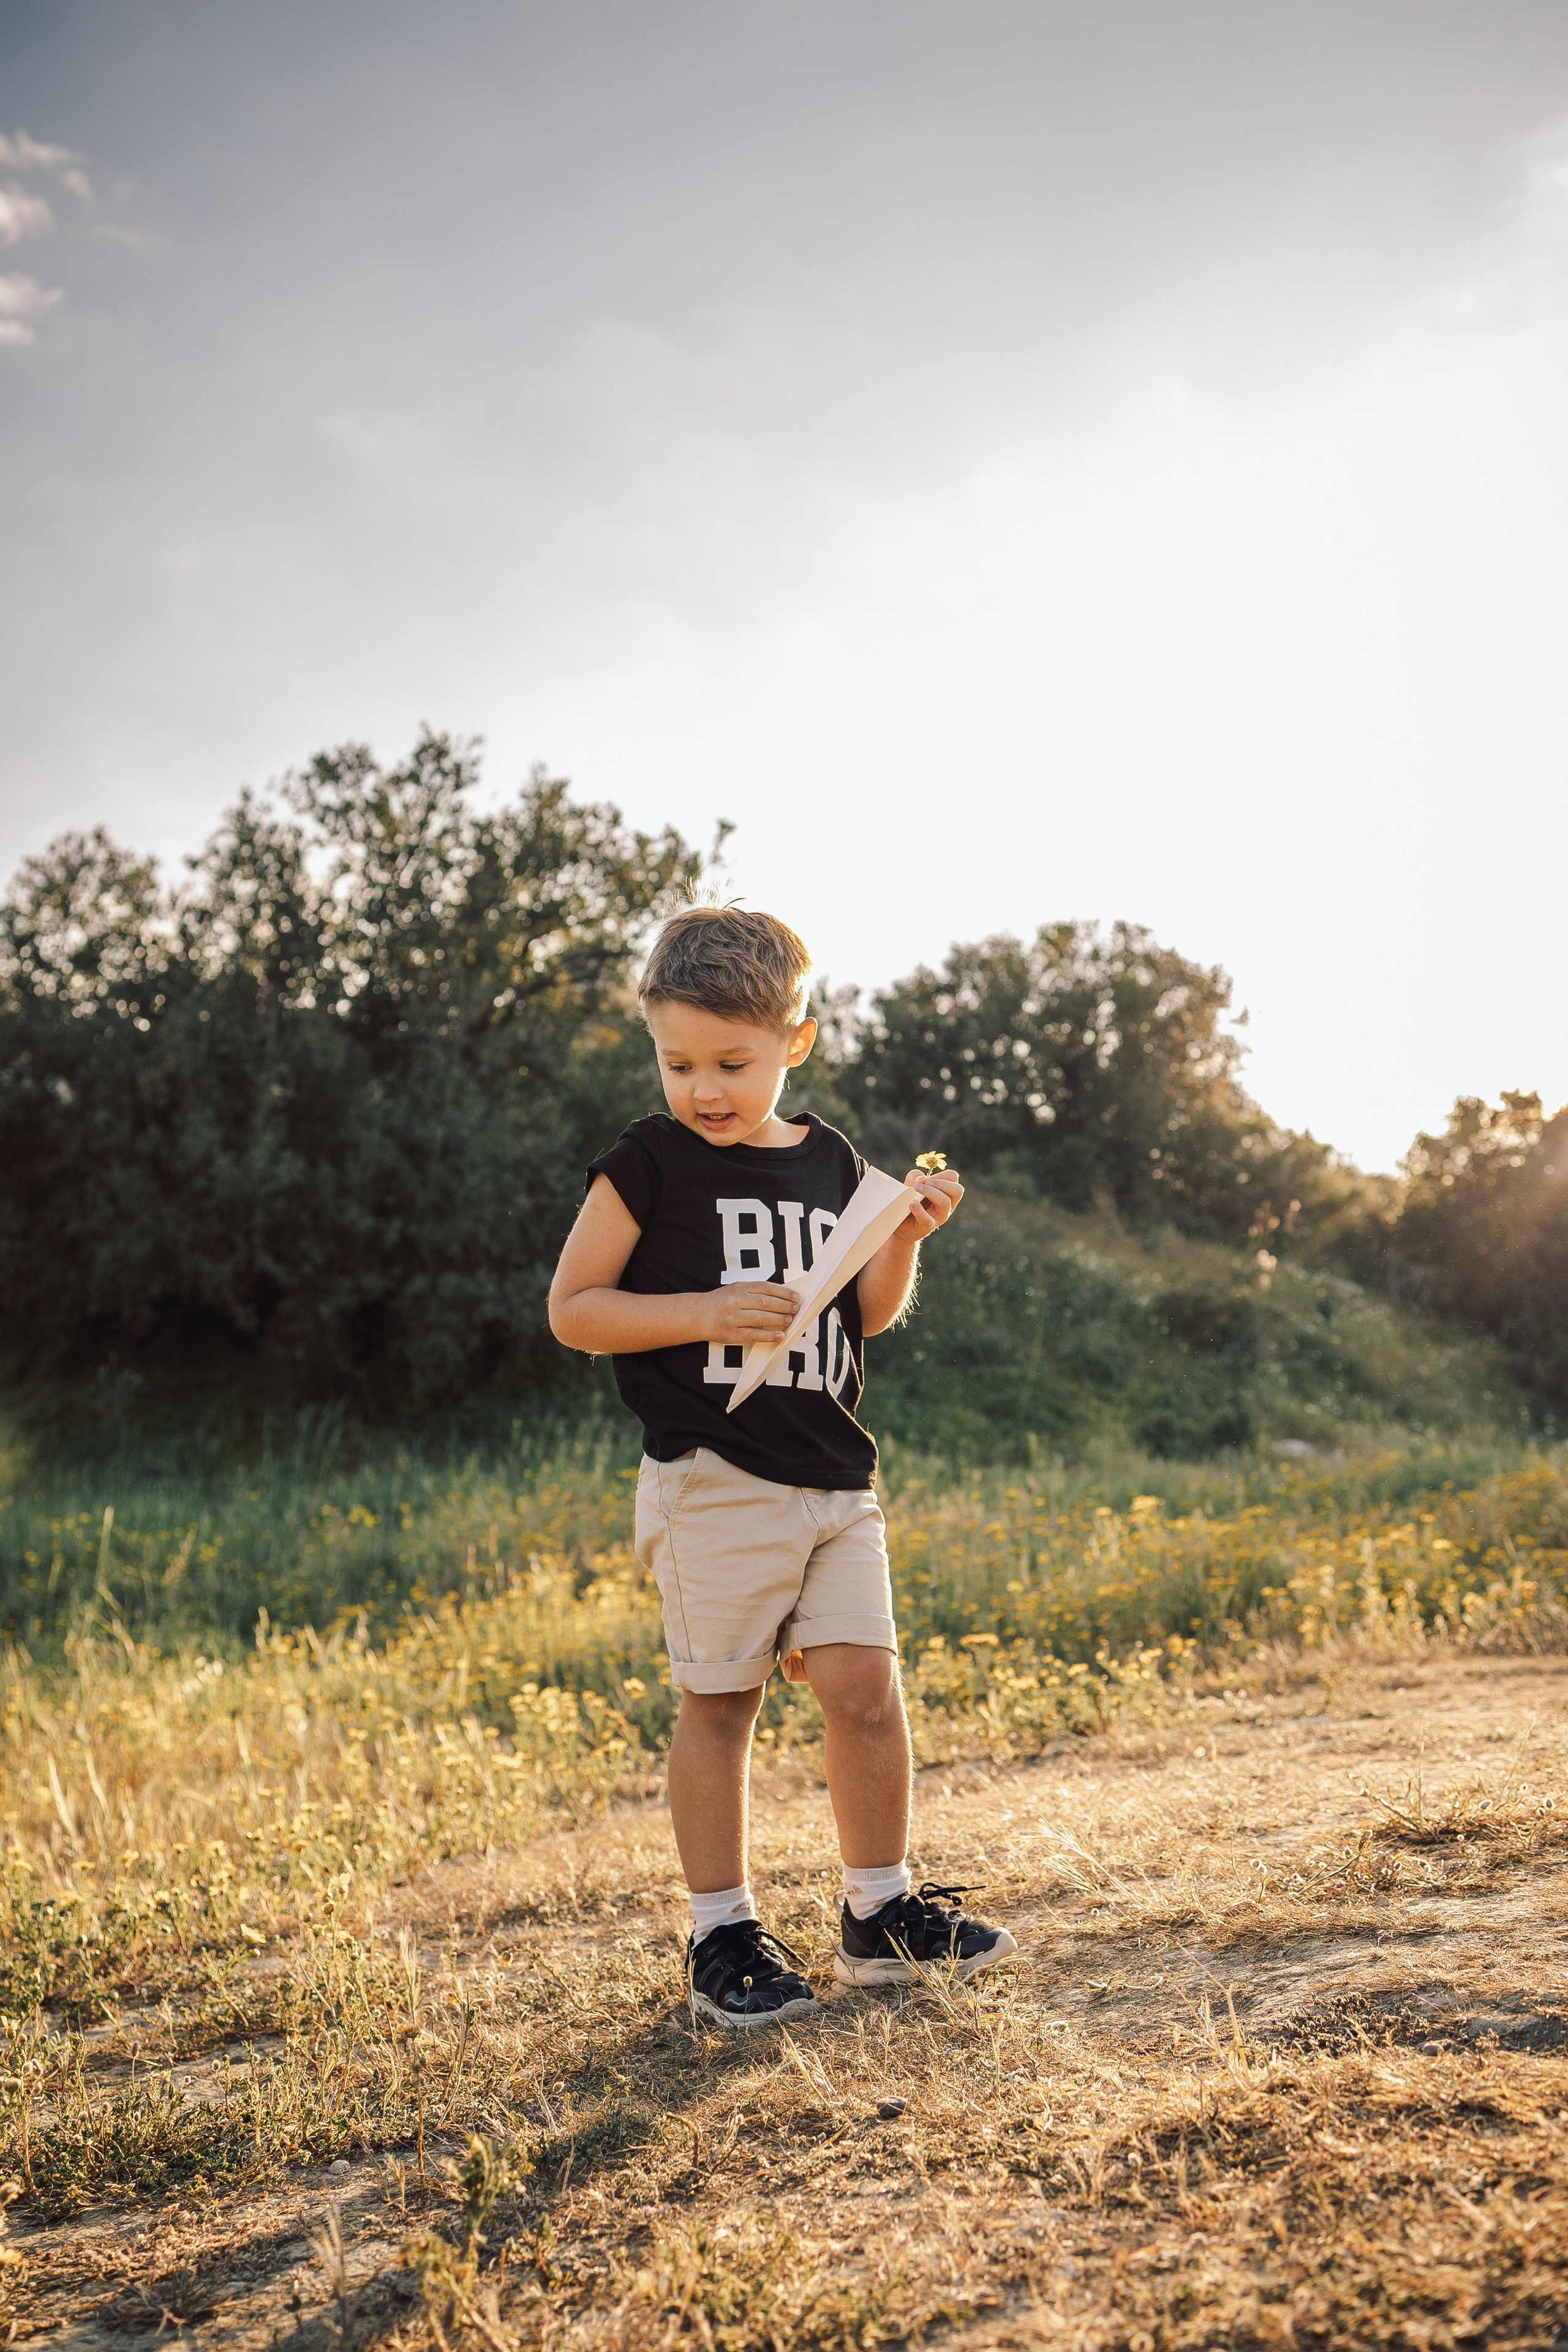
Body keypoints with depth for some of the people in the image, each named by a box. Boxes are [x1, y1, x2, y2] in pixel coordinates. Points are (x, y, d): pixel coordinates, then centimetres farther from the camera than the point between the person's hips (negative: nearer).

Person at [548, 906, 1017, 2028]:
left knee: (866, 1687, 3)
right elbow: (572, 1308, -5)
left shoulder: (832, 1162, 10)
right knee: (720, 1703, 4)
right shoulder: (649, 1164, -4)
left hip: (835, 1480, 4)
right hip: (713, 1482, -4)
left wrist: (906, 1235, -2)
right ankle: (723, 1932, 18)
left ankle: (880, 1912, 20)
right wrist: (704, 1315, -16)